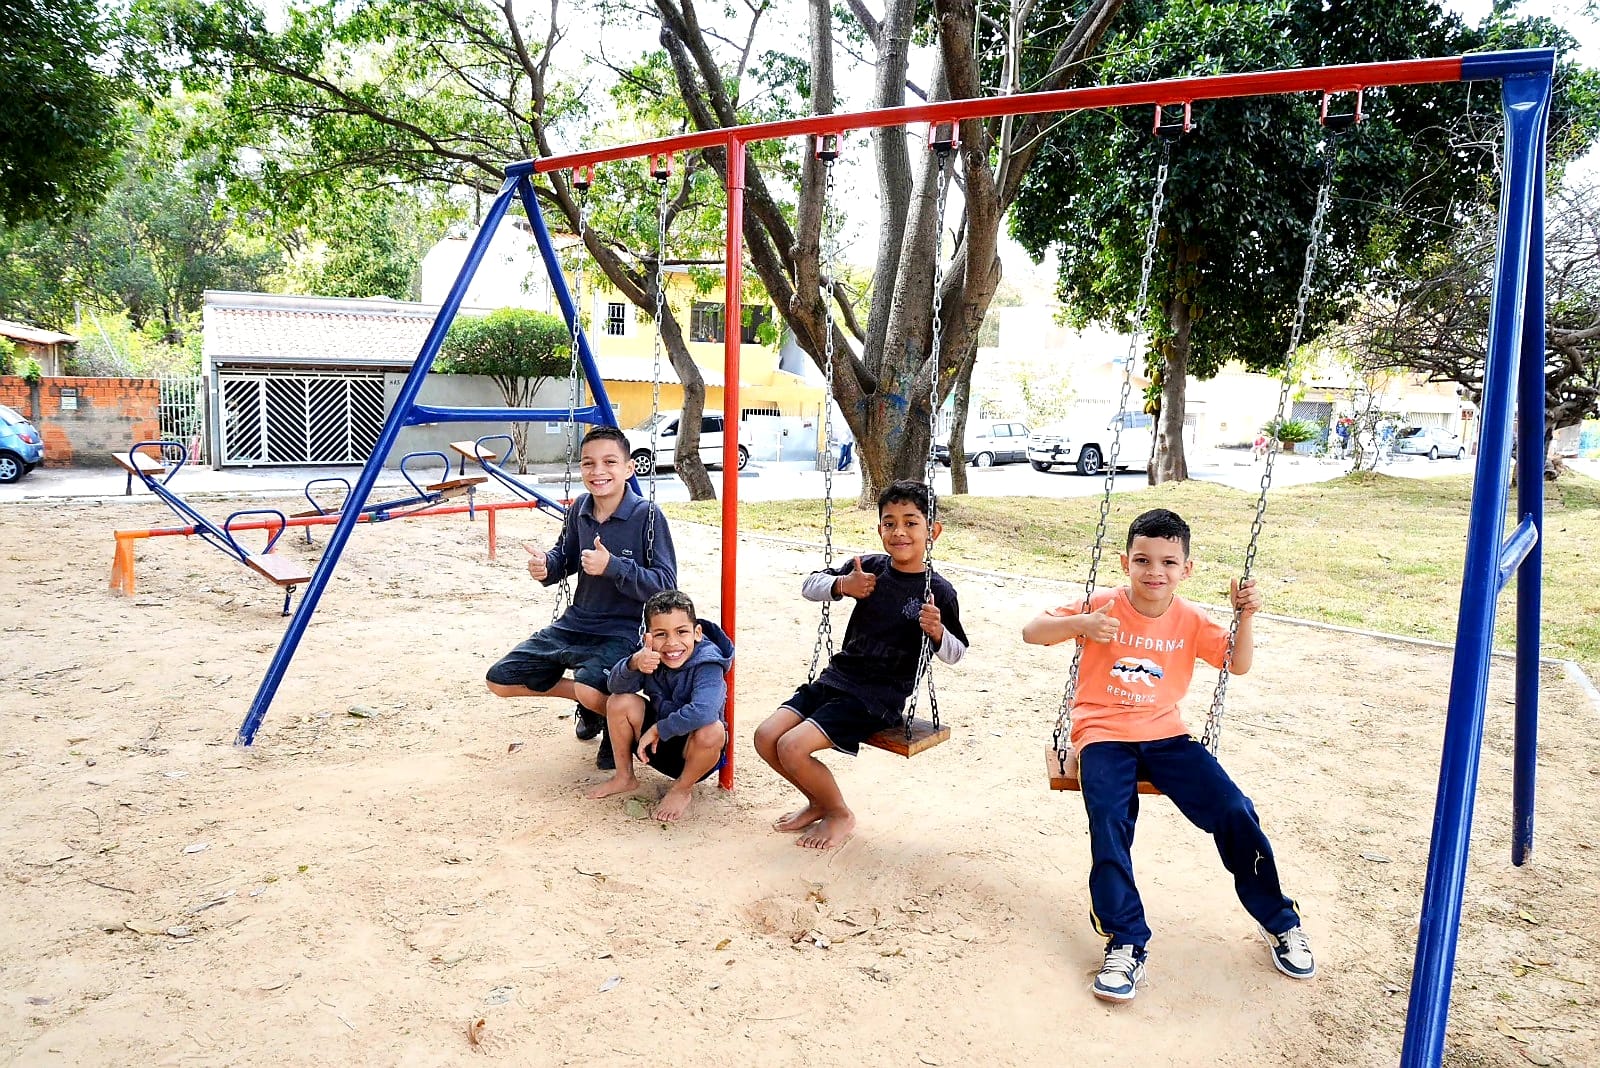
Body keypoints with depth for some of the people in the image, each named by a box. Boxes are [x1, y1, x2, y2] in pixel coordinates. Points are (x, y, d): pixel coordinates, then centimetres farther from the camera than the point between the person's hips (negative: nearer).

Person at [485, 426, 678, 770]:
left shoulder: (647, 516, -16)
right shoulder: (580, 508, 2)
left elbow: (666, 585, -18)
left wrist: (612, 566, -29)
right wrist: (546, 565, -7)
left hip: (624, 631, -7)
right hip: (576, 623, 7)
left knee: (591, 691, -36)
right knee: (500, 680, 4)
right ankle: (591, 704, 23)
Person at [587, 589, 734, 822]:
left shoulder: (707, 664, -27)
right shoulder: (650, 655, -12)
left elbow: (702, 712, -43)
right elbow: (617, 686, -21)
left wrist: (659, 729, -30)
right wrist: (633, 665, -43)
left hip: (693, 751, -4)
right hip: (656, 743, 4)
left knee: (712, 731, -36)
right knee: (620, 701, -16)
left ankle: (682, 789, -5)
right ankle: (624, 777, 6)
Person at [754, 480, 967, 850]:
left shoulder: (938, 592, -9)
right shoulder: (870, 568, 3)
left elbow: (955, 653, -1)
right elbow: (808, 586, 8)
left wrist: (937, 631, -23)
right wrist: (841, 585, -13)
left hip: (880, 696, -6)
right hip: (837, 677, 6)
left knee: (792, 747, -20)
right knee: (766, 737, -6)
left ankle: (840, 813, 7)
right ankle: (819, 801, 17)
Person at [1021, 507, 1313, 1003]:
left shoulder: (1190, 621, 3)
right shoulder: (1104, 606, -7)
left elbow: (1239, 664, 5)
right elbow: (1031, 632, -10)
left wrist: (1245, 616, -11)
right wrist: (1080, 625, -29)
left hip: (1165, 735, 3)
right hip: (1103, 735, -3)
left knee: (1234, 811, -11)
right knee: (1109, 822, -28)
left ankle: (1279, 921, 12)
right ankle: (1126, 944, -14)